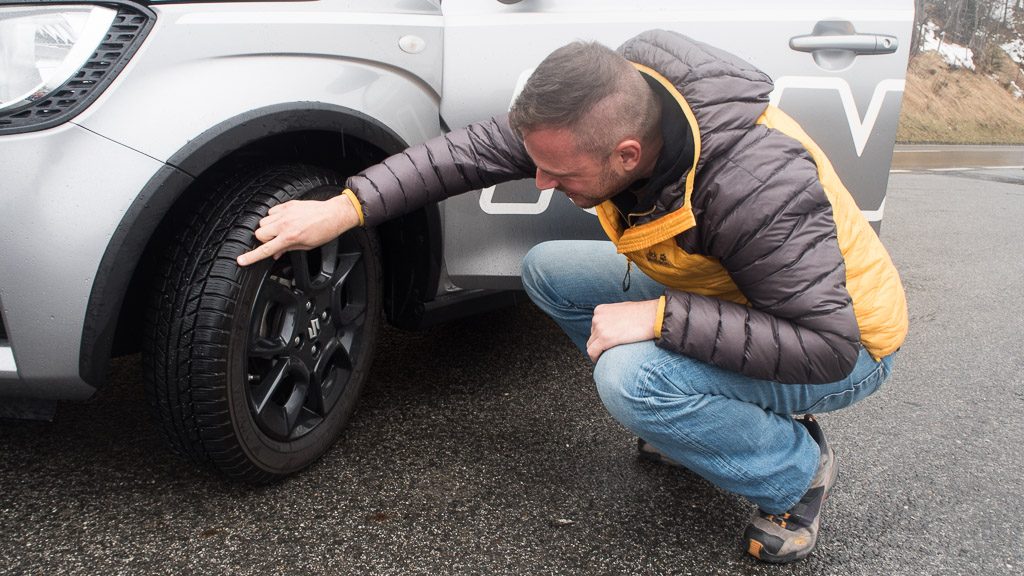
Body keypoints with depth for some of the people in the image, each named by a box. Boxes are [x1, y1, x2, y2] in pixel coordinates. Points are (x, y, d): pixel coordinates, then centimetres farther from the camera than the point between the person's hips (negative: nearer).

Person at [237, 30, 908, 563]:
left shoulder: (757, 185, -38)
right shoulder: (608, 108, -17)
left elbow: (828, 344, -36)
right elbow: (477, 148, -13)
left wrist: (658, 318, -38)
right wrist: (345, 208, -19)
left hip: (849, 347, -7)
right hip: (720, 287, 7)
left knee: (631, 376, -33)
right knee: (548, 271, -1)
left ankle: (797, 469, -4)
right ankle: (699, 414, 10)